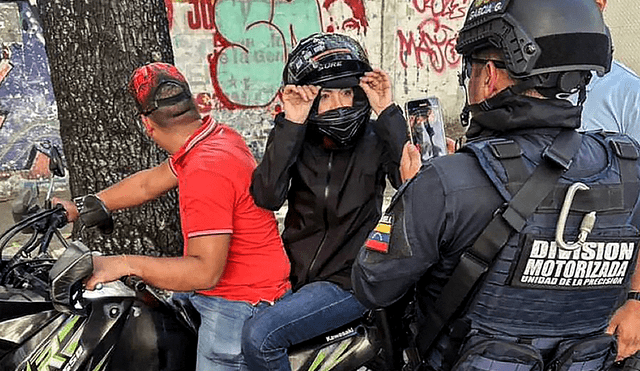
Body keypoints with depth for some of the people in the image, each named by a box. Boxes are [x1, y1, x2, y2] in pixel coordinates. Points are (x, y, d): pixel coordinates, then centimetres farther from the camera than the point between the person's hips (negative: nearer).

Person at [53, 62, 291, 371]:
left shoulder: (206, 171, -27)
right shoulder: (219, 135, 4)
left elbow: (206, 271, -29)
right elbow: (149, 184, 16)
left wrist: (125, 265, -27)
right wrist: (80, 208, 21)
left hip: (237, 308, -10)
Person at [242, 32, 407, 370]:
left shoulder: (375, 139, -5)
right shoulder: (296, 140, 0)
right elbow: (267, 197, -17)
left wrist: (388, 113, -23)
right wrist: (290, 124, -23)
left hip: (348, 282, -4)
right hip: (295, 275, 4)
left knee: (260, 336, -19)